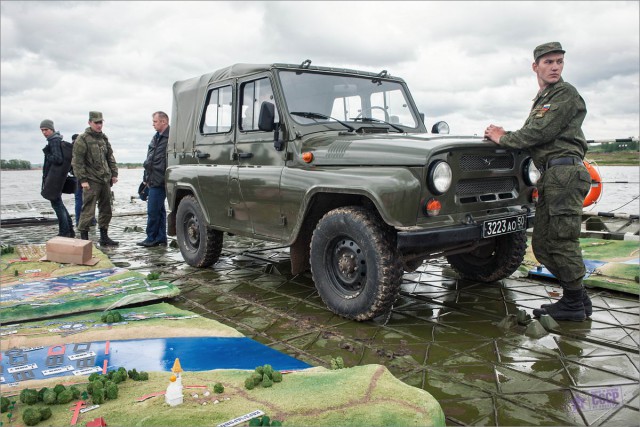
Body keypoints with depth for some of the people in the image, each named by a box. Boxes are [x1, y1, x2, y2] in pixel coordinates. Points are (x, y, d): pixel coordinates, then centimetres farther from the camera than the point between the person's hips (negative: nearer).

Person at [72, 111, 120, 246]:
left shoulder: (104, 138, 15)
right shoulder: (82, 139, -7)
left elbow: (110, 157, 20)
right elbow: (77, 161, -10)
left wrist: (114, 173, 12)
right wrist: (82, 179, -15)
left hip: (105, 180, 7)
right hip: (91, 181, -7)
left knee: (106, 210, 11)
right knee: (88, 211, -7)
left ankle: (104, 237, 21)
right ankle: (84, 237, 3)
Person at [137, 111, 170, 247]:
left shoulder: (170, 138, -13)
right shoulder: (156, 137, 17)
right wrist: (146, 177, 21)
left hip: (159, 181, -9)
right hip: (153, 181, 9)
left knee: (153, 211, -6)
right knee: (159, 210, 13)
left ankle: (152, 238, 4)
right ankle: (161, 238, 19)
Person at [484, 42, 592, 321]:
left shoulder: (566, 95, -5)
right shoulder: (542, 99, 25)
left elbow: (539, 134, -14)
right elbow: (529, 136, 25)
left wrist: (502, 138, -4)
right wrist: (502, 135, 8)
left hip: (565, 172, -9)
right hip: (550, 175, 9)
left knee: (562, 240, -8)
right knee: (542, 243, 8)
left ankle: (574, 304, 3)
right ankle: (578, 296, 18)